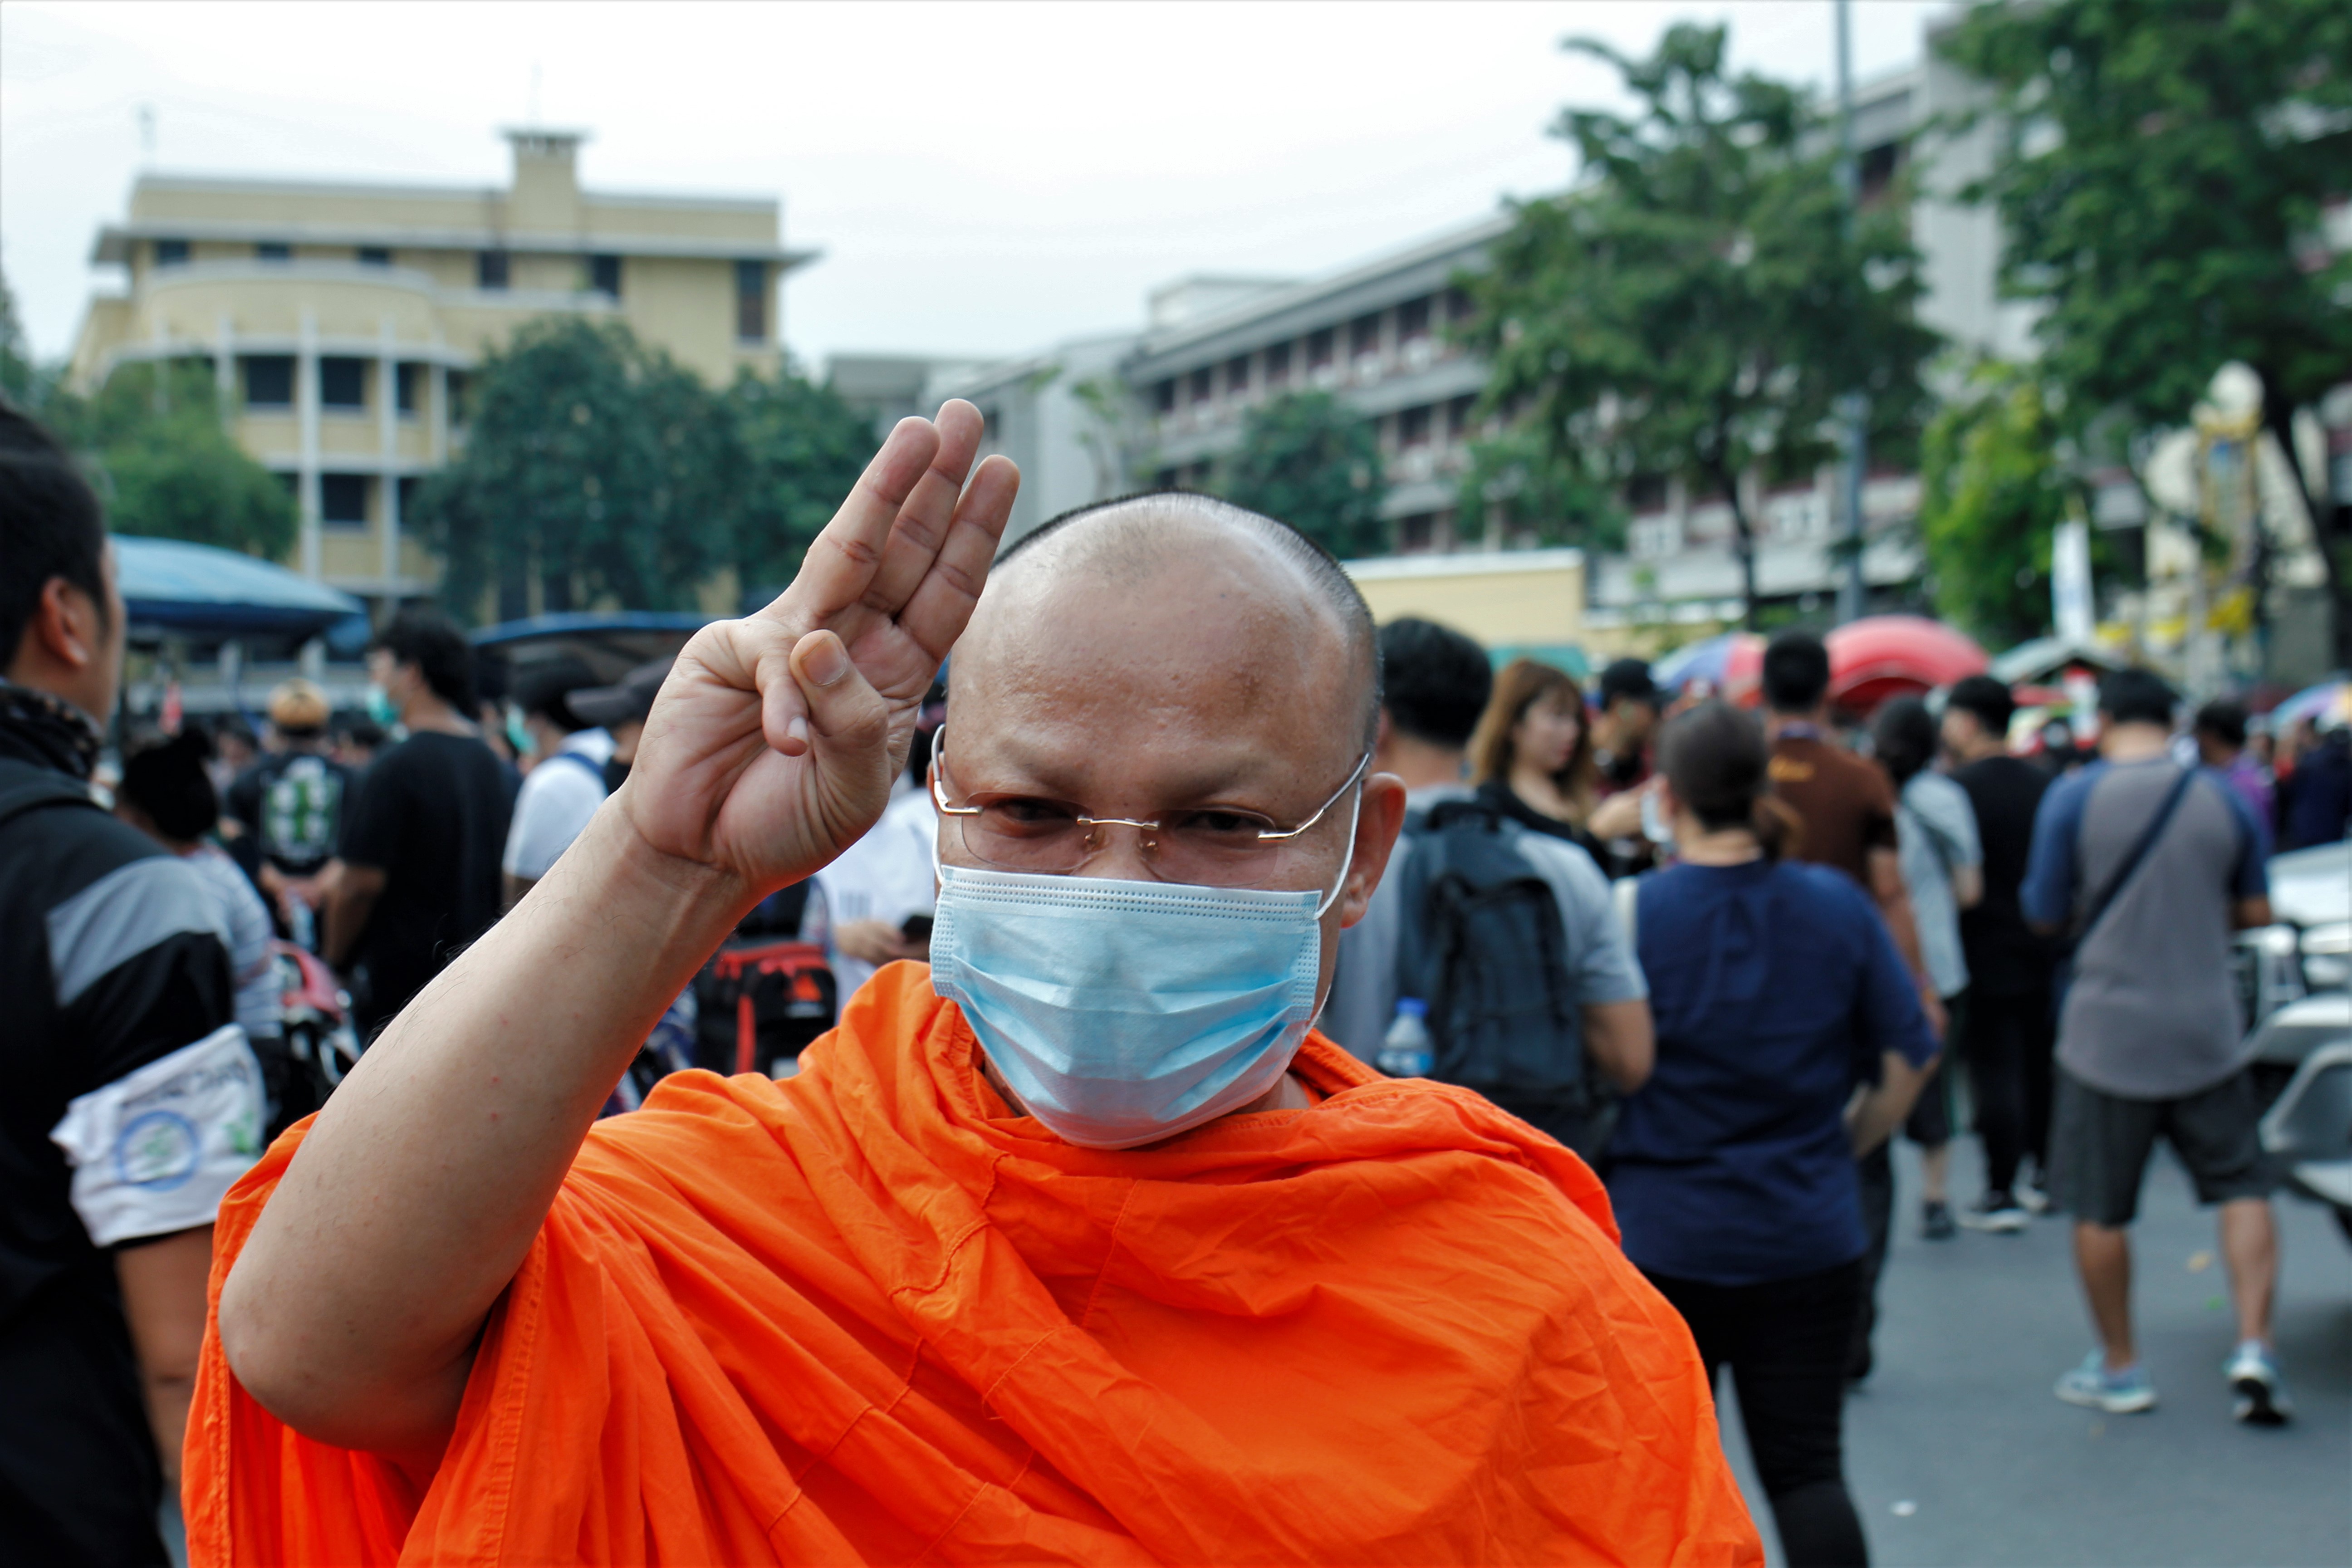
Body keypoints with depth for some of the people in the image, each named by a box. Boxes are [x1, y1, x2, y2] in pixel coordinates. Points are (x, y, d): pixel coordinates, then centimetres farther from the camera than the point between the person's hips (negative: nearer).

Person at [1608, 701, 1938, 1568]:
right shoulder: (1838, 905, -2)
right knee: (1808, 1469, 8)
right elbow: (1907, 1063, 3)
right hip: (1809, 1235, 2)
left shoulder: (1630, 911, -12)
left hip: (1658, 1236, -2)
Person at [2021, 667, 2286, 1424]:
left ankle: (2119, 1368, 17)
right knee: (2243, 1189, 11)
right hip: (2208, 1034, 3)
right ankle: (2253, 1347, -3)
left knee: (2098, 1211, 9)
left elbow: (2043, 914, -2)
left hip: (2109, 1034, -3)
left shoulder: (2073, 798, -7)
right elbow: (2255, 911, 11)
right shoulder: (2226, 799, 2)